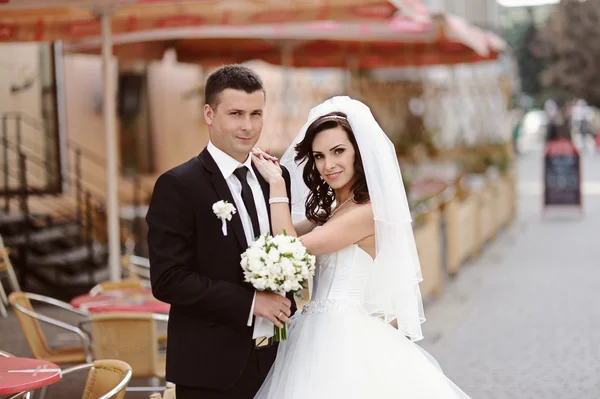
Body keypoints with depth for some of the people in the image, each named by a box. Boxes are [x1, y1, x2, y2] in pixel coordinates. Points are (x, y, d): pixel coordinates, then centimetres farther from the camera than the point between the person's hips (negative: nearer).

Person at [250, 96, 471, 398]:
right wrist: (265, 178, 6)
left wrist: (277, 183, -12)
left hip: (345, 337, -9)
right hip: (322, 336, 9)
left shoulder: (368, 211, -15)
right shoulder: (332, 211, 14)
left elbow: (291, 247, -17)